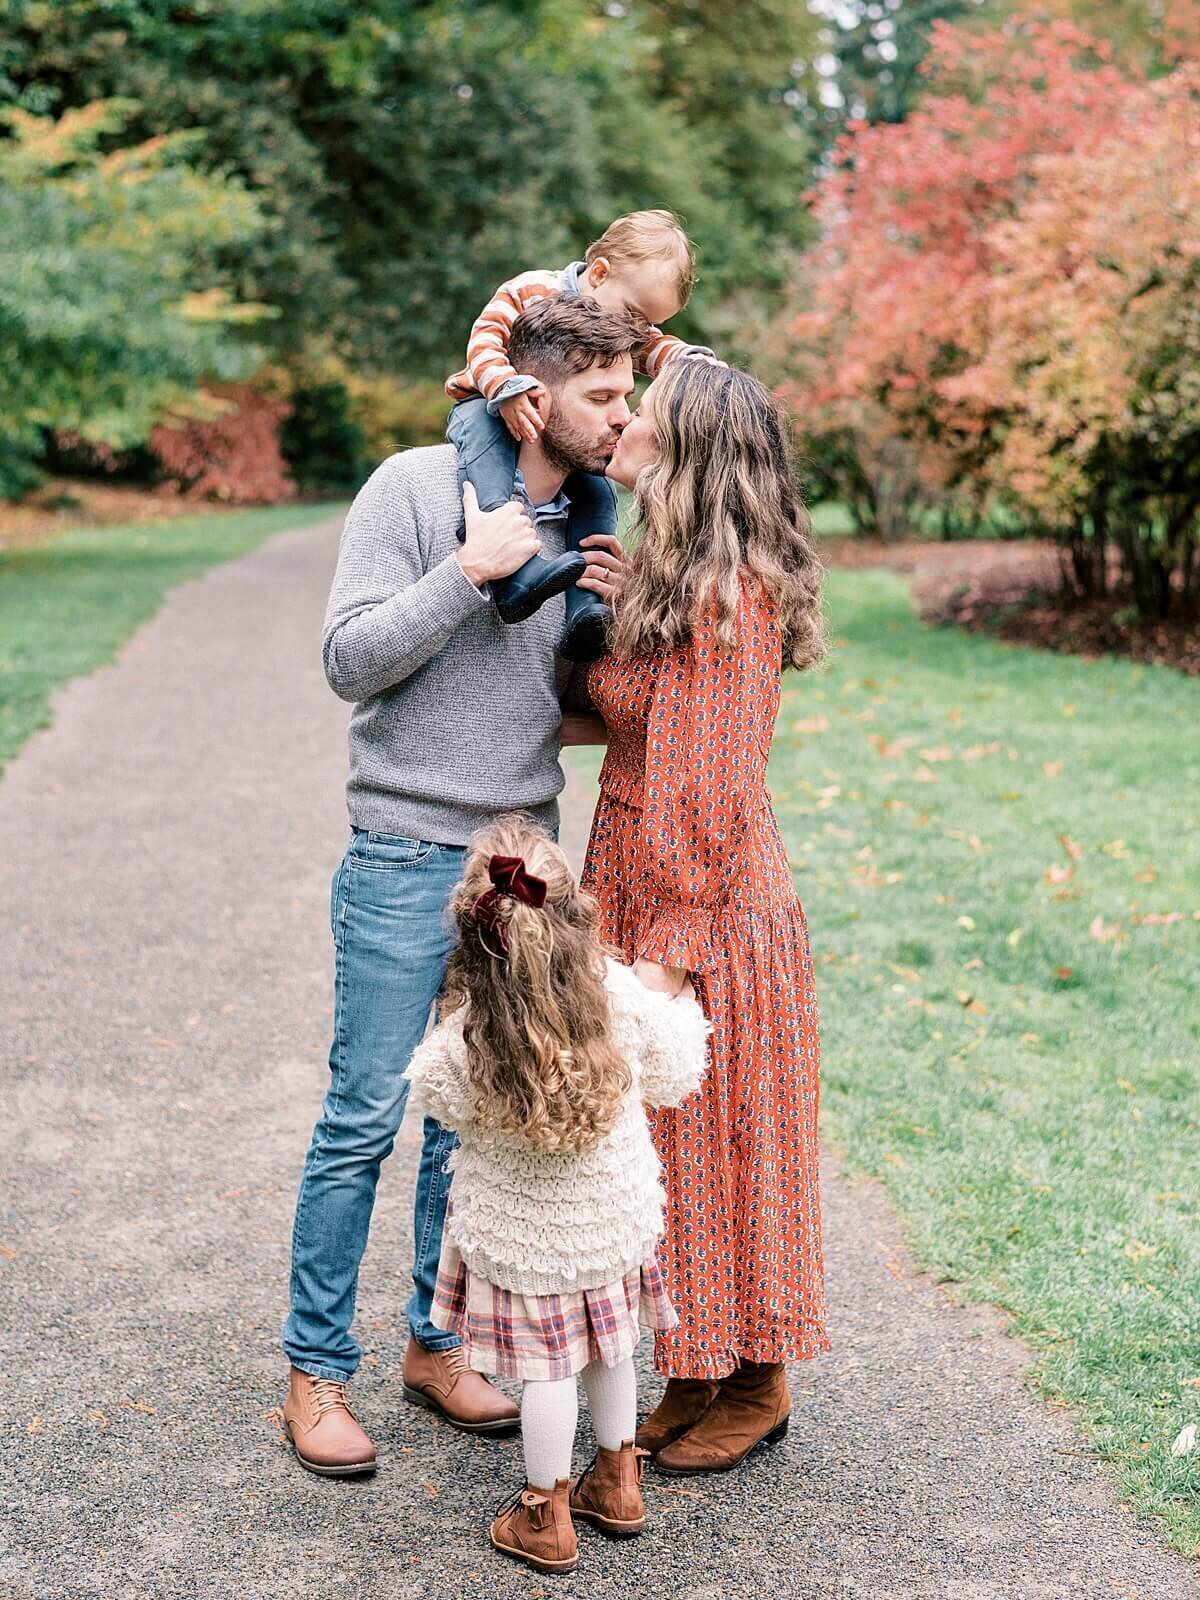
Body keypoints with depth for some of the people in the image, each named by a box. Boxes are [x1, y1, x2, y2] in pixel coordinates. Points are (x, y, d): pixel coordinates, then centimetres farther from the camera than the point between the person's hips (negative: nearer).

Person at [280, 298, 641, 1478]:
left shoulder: (591, 521, 10)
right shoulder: (415, 488, -7)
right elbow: (351, 661, -13)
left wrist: (611, 616, -4)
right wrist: (469, 572, -21)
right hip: (408, 860, -6)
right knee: (365, 1118, -1)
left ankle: (437, 1341, 27)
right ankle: (317, 1368, 12)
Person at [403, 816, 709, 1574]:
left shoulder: (461, 1044, -29)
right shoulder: (621, 997, -22)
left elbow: (437, 1098, -6)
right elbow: (672, 1079, -5)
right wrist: (683, 1009, 13)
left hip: (523, 1233, -3)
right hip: (614, 1210, 3)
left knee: (546, 1368, 12)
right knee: (610, 1346, 23)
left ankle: (546, 1517, 27)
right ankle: (617, 1482, 41)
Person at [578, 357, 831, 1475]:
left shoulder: (728, 594, -20)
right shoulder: (671, 579, 8)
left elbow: (711, 792, -21)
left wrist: (671, 951, -19)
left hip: (709, 913, -9)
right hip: (637, 894, 9)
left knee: (715, 1148, 5)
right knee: (664, 1145, 16)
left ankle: (754, 1389, 23)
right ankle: (697, 1373, 30)